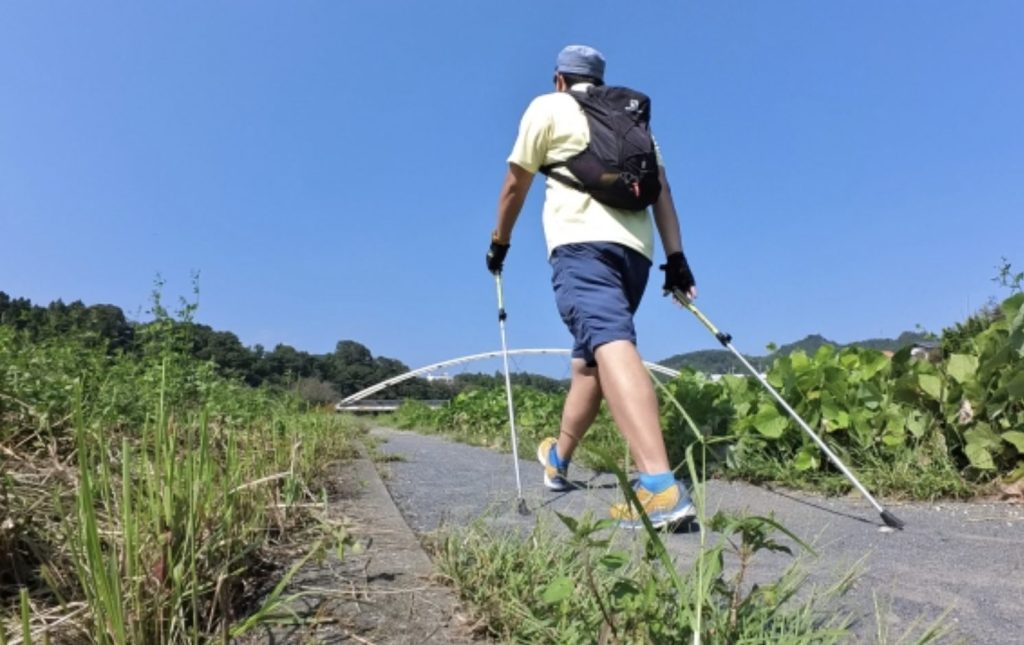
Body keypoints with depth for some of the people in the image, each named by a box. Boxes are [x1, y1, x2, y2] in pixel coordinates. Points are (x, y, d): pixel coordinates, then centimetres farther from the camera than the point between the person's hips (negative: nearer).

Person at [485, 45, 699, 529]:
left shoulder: (548, 106, 15)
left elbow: (515, 186, 16)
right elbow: (662, 188, 16)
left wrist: (499, 243, 29)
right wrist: (676, 258, 13)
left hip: (581, 244, -6)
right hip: (634, 249, 6)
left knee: (611, 347, -23)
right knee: (589, 357, 16)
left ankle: (660, 485, -39)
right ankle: (558, 459, 32)